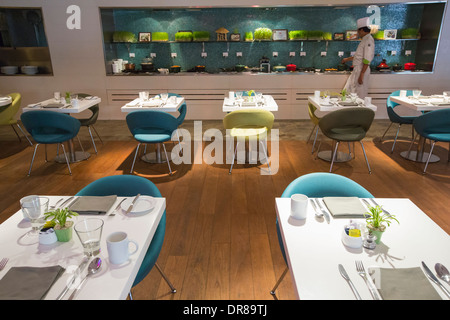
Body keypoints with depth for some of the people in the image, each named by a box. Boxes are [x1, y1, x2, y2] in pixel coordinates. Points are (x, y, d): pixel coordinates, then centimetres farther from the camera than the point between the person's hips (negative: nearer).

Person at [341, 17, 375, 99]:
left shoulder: (369, 40, -15)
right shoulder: (364, 40, 16)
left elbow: (367, 60, -21)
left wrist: (361, 74, -25)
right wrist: (347, 59, 40)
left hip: (362, 70, -10)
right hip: (356, 70, 10)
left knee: (360, 96, -4)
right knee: (348, 92, 12)